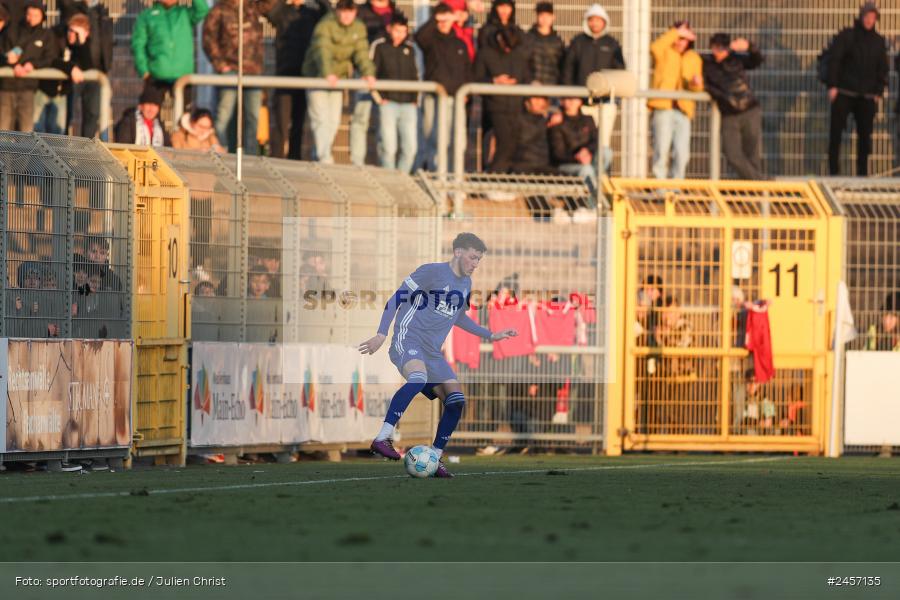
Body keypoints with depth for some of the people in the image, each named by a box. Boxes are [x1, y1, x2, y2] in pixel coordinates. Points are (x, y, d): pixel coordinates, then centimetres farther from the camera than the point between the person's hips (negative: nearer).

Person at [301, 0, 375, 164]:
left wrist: (368, 73, -25)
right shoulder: (325, 26, -21)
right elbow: (322, 50, -35)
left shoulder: (358, 28, -1)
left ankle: (317, 156, 22)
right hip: (317, 76, -6)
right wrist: (328, 73, -51)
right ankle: (324, 158, -22)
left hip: (337, 78, 6)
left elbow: (361, 52, -7)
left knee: (334, 121, 8)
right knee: (321, 119, -15)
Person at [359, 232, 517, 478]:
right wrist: (382, 334, -15)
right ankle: (382, 438, -41)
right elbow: (397, 298, -8)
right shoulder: (432, 272, -8)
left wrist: (490, 335, 32)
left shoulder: (465, 283, 16)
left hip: (432, 352, 8)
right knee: (419, 377, -38)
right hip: (408, 340, -8)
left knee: (456, 401, -2)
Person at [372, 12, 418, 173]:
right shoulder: (379, 46, 2)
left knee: (410, 147, -4)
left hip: (408, 105, 4)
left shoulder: (409, 48, 14)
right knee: (388, 147, -9)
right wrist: (379, 97, -7)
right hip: (388, 103, -4)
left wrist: (415, 99, 8)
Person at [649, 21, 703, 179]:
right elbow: (655, 47, -20)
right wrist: (676, 32, -19)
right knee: (662, 150, -10)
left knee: (682, 153, -2)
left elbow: (696, 89, 15)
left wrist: (696, 83, -9)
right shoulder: (665, 53, 6)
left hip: (683, 110, 4)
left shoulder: (694, 58, 18)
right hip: (662, 107, -4)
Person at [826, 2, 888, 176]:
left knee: (865, 135, 2)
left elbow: (883, 69, 13)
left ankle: (862, 173, 9)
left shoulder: (879, 41, 11)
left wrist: (878, 93, 4)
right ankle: (834, 171, -1)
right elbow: (834, 61, -3)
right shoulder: (846, 36, 0)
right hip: (844, 94, -3)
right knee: (836, 132, -5)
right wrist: (832, 86, -11)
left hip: (867, 96, 3)